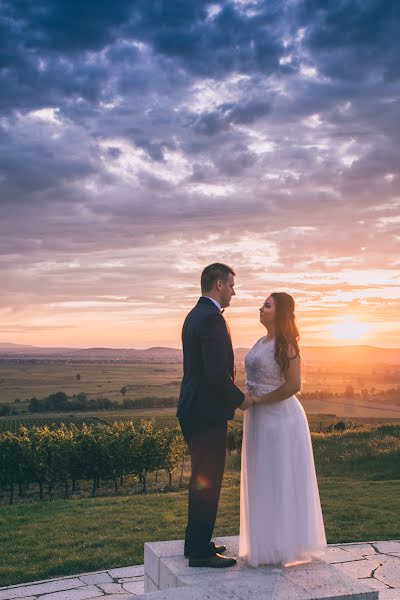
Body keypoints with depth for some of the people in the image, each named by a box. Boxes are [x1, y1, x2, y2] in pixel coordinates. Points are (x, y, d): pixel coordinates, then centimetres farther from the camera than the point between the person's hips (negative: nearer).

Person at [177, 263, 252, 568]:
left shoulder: (195, 315, 14)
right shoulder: (212, 318, -18)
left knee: (202, 479, 19)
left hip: (193, 409, 10)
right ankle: (200, 551, 9)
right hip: (208, 413, -10)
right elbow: (217, 373, -25)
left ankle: (196, 542, 30)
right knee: (207, 482, -1)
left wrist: (233, 395, 14)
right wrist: (240, 399, -9)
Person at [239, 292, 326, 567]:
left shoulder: (285, 344, -14)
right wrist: (249, 401, 8)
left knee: (281, 480, 1)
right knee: (263, 482, 14)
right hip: (259, 419, 9)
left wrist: (259, 400, -15)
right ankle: (267, 542, 26)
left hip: (280, 418, -9)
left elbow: (293, 385, -22)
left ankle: (286, 545, 13)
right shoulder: (261, 343, 11)